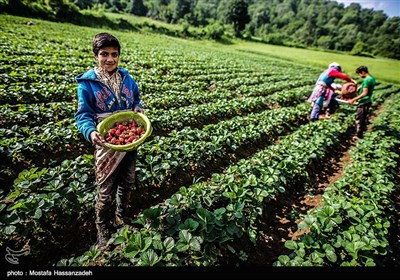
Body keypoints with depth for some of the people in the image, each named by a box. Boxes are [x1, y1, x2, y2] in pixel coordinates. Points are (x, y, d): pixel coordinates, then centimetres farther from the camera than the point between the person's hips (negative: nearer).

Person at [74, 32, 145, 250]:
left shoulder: (127, 79, 1)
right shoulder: (87, 83, -11)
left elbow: (136, 101, 13)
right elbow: (83, 116, -10)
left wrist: (138, 109, -10)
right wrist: (91, 132, -31)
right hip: (107, 145, -4)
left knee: (127, 185, 20)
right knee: (106, 191, 6)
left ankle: (122, 219, 46)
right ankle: (103, 231, 32)